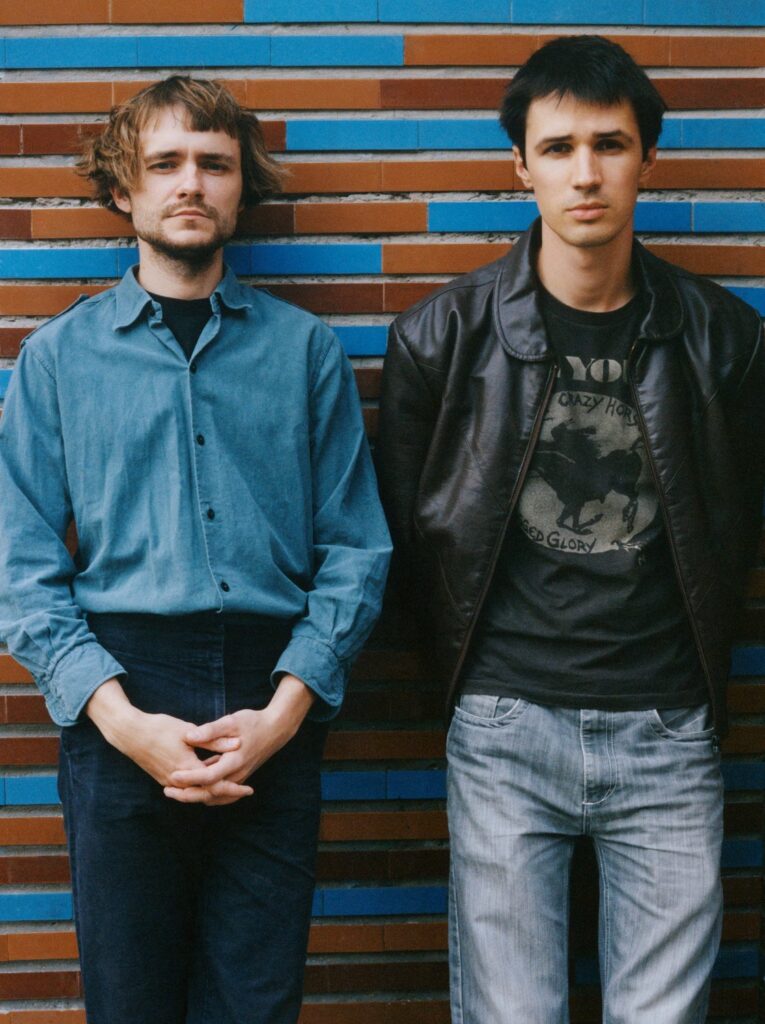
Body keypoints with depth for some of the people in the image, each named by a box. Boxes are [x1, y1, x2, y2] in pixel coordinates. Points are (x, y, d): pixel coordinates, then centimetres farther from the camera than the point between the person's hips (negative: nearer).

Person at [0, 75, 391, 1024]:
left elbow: (356, 550, 3)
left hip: (272, 712, 1)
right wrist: (125, 720, -12)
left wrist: (281, 711, -9)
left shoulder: (305, 348, 8)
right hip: (119, 708, 0)